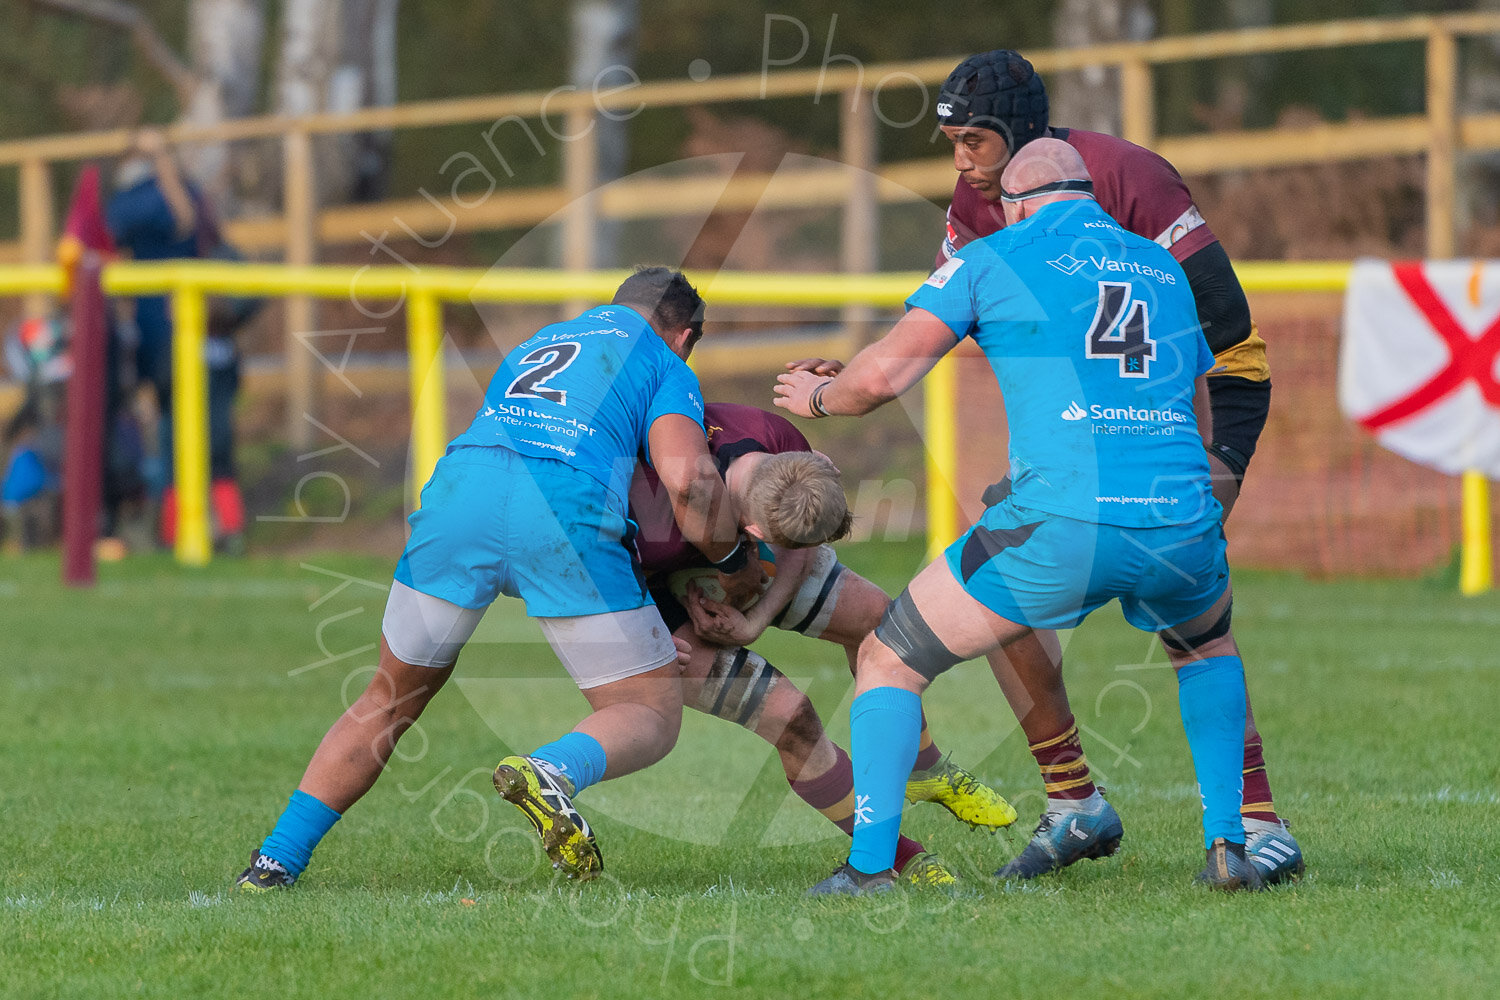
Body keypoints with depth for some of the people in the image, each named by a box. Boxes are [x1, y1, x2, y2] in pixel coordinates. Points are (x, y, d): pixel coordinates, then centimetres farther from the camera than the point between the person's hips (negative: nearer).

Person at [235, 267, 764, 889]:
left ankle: (276, 860, 15)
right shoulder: (666, 365, 21)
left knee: (391, 699, 22)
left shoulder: (534, 347, 39)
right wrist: (735, 564, 20)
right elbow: (688, 482, 3)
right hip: (570, 509, -4)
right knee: (653, 716, 6)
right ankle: (552, 774, -26)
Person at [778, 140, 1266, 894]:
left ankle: (869, 865, 1)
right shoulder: (1166, 271, 23)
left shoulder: (994, 259, 9)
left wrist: (819, 396, 22)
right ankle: (1227, 844, 23)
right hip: (1183, 524, 4)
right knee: (1208, 646, 38)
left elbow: (882, 375, 2)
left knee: (890, 661, 14)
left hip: (1060, 530, -4)